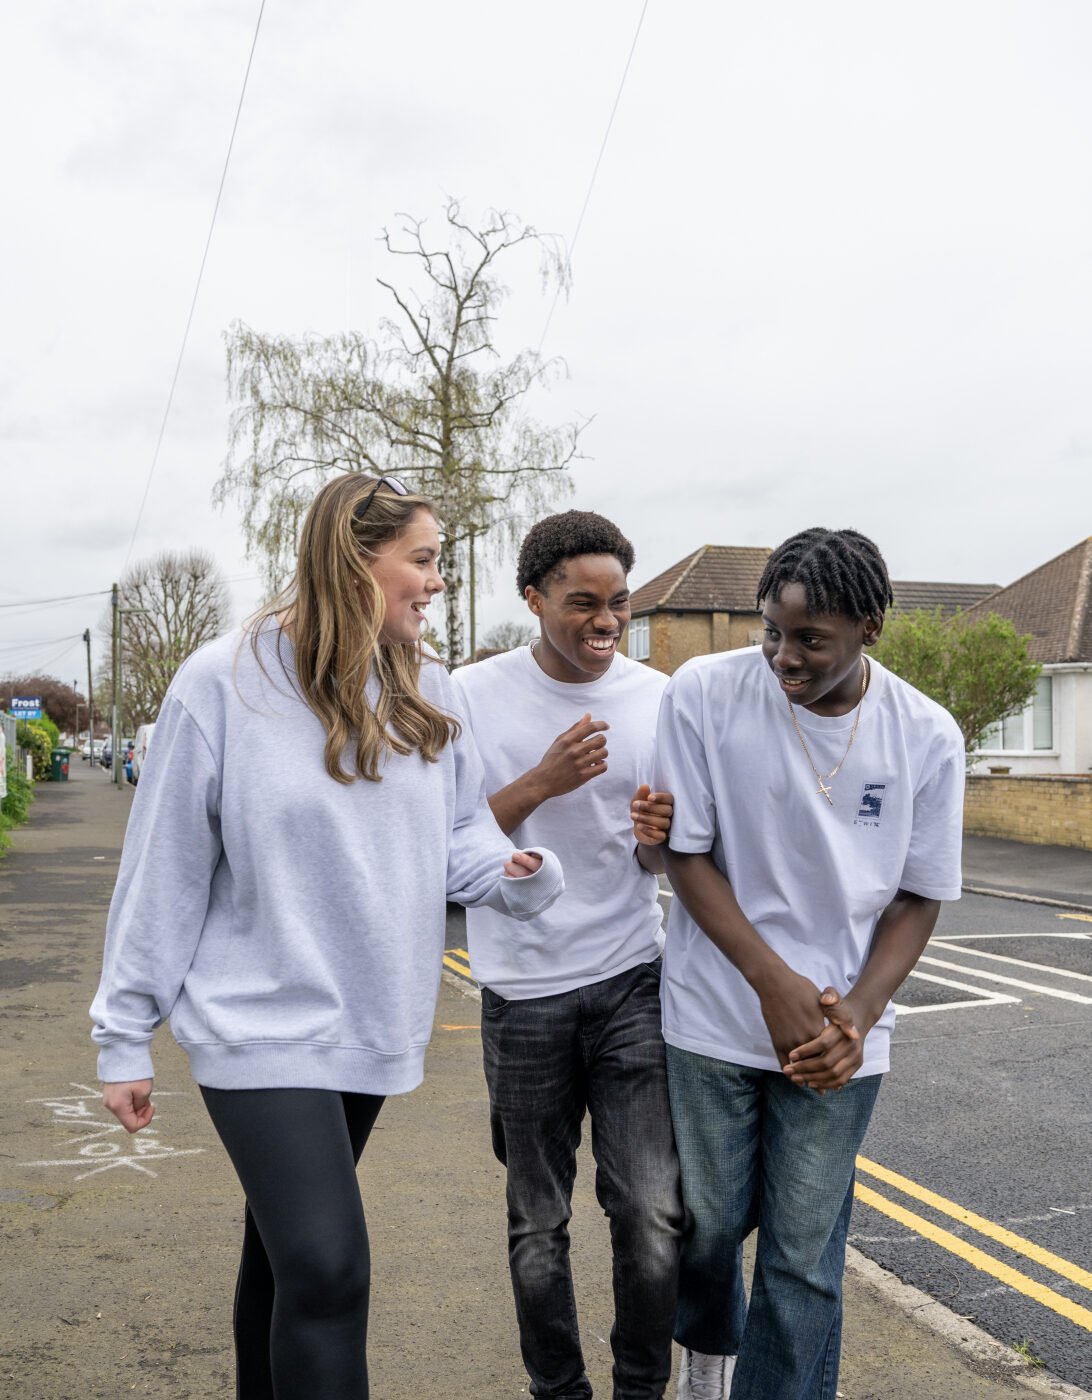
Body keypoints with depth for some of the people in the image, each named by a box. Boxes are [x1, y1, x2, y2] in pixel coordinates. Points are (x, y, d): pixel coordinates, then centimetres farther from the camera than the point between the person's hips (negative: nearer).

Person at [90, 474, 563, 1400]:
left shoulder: (428, 689, 2)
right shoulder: (225, 682, -12)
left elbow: (461, 835, 8)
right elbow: (165, 871, -7)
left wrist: (520, 871, -15)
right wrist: (125, 1036, -4)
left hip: (374, 1027, 5)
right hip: (261, 1027, -5)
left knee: (288, 1247, 20)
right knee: (326, 1265, -13)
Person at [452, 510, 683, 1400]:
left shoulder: (657, 699, 1)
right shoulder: (475, 696, -5)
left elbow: (660, 867, 10)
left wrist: (660, 838, -15)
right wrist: (542, 782, -21)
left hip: (633, 982, 1)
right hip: (525, 992, -1)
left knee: (655, 1214, -3)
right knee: (538, 1225, 10)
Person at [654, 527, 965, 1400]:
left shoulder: (926, 736, -7)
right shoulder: (705, 693, -12)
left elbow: (918, 899, 1)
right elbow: (687, 856, -7)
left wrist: (857, 1017, -13)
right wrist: (775, 984, -15)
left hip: (839, 1038, 1)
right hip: (715, 1021, 0)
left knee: (804, 1260, 3)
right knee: (708, 1220, 13)